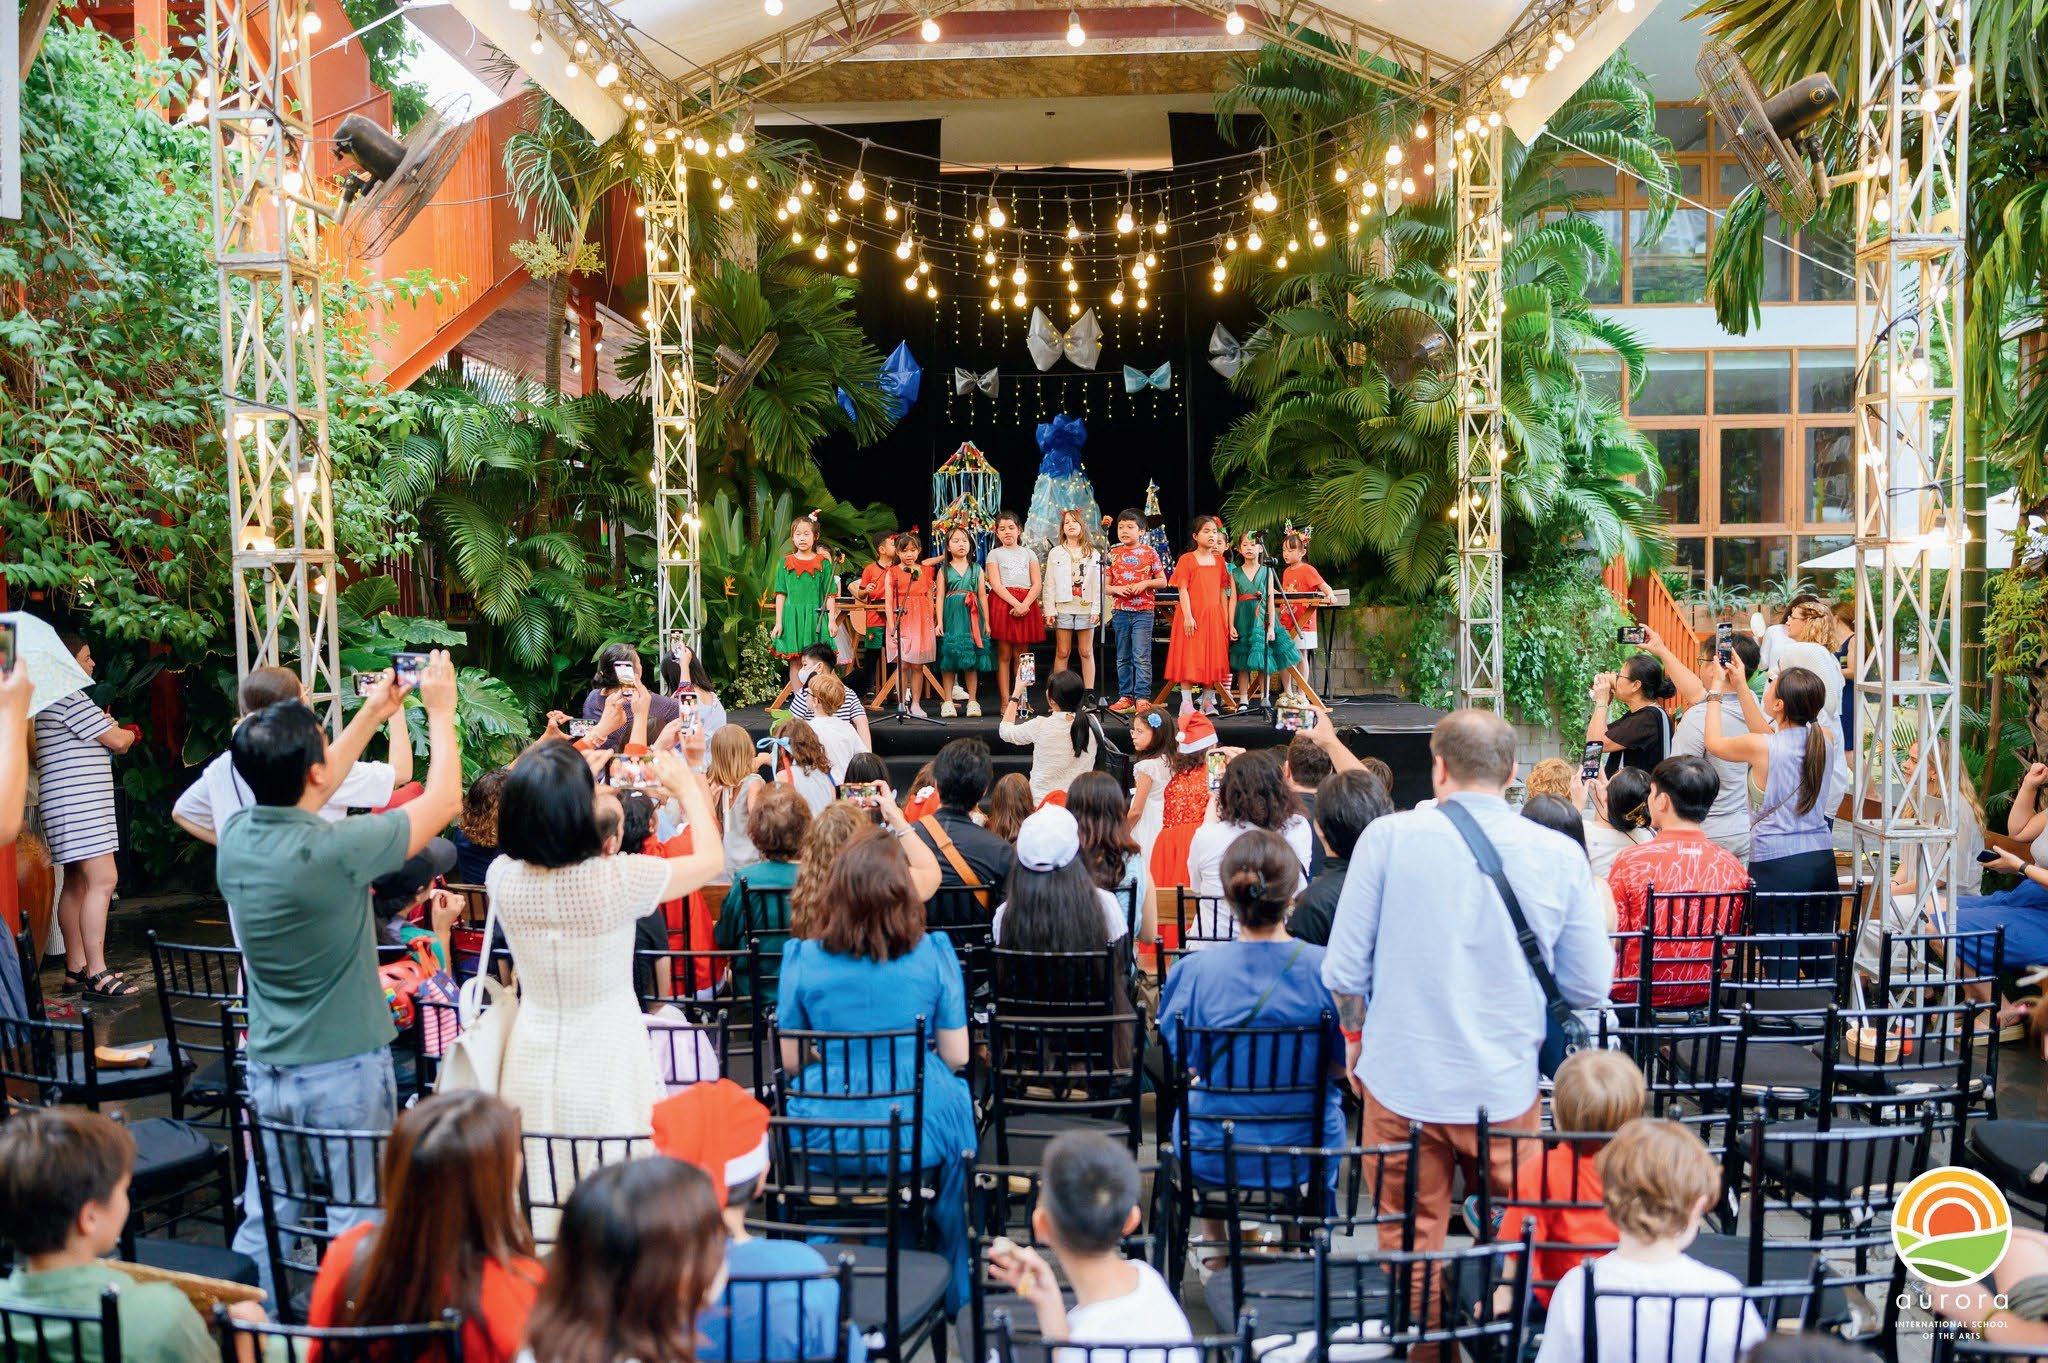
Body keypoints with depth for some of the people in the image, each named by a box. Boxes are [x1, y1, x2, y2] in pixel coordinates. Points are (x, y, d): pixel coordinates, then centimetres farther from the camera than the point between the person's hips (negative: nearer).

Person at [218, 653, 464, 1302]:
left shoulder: (234, 837, -5)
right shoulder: (335, 850, -24)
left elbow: (298, 796, 16)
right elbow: (443, 800, -12)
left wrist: (373, 713, 20)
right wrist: (440, 711, 2)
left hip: (267, 1069, 6)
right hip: (344, 1071, -6)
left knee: (264, 1221, 16)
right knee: (354, 1224, 6)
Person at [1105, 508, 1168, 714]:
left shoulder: (1149, 552, 0)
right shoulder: (1113, 554, 7)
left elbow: (1163, 581, 4)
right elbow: (1105, 585, 8)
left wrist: (1145, 583, -13)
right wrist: (1116, 589, -12)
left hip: (1143, 611, -3)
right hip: (1120, 610, 3)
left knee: (1141, 657, -8)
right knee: (1123, 657, 9)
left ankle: (1142, 697, -5)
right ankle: (1125, 697, 16)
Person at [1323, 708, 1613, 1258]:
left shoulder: (1388, 837, -8)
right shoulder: (1560, 856, -5)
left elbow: (1344, 968, -5)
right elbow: (1590, 987, 1)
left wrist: (1356, 1035, 14)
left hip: (1402, 1083, -1)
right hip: (1506, 1085, 1)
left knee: (1409, 1244, 13)